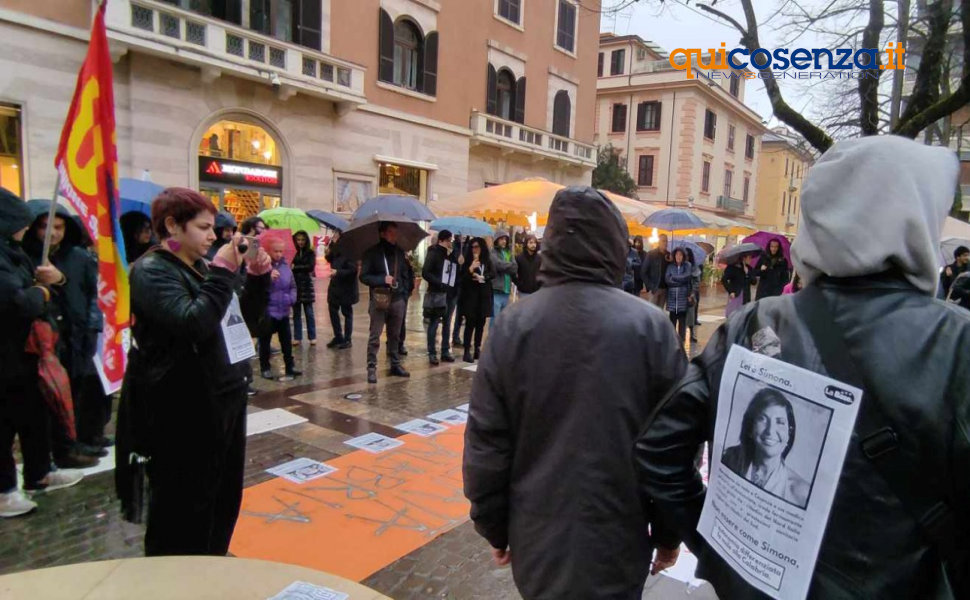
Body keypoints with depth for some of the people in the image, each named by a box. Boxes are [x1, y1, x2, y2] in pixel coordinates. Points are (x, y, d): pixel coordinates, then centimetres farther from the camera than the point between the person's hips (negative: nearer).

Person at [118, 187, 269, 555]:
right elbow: (192, 323, -30)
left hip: (222, 401, 9)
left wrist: (257, 276, 1)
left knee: (223, 500, 20)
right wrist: (223, 271, -23)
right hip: (182, 413, -9)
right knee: (183, 511, 5)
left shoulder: (199, 267, 13)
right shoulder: (151, 271, -13)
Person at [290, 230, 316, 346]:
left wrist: (295, 267, -12)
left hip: (306, 285, -1)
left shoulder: (310, 253, 1)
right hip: (294, 285, 1)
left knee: (309, 312, 3)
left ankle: (312, 337, 10)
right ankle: (297, 337, 14)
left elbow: (311, 266, -10)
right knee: (296, 313, 7)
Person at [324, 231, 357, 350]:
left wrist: (338, 272, -29)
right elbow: (331, 260, 20)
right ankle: (338, 337, 26)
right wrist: (328, 254, 0)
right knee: (332, 310, 13)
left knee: (347, 313, 4)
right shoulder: (335, 250, 5)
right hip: (335, 286, 8)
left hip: (346, 288, -8)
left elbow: (353, 270, -21)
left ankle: (347, 340, 14)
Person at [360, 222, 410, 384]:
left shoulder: (399, 252, 10)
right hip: (379, 299, -4)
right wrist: (383, 279, -18)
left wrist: (404, 292, 7)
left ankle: (395, 364, 22)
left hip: (397, 300, 4)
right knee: (375, 336, -5)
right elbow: (364, 276, -6)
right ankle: (371, 368, 0)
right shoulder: (372, 252, -3)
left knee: (394, 335, 12)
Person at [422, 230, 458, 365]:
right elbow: (425, 273, -12)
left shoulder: (453, 255, 10)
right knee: (434, 324, 0)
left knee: (447, 324, 12)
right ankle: (432, 353, 6)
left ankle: (445, 351, 21)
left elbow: (457, 273, 12)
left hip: (450, 294, 6)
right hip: (436, 294, -6)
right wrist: (439, 283, -17)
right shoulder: (434, 253, -5)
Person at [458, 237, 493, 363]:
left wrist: (482, 277, -16)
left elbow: (493, 273, 0)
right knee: (470, 323, -7)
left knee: (481, 323, 7)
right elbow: (461, 277, -7)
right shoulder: (467, 261, -1)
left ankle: (477, 349, 17)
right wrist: (470, 269, -23)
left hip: (484, 295, 4)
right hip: (470, 295, -3)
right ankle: (467, 351, -5)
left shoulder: (487, 260, 8)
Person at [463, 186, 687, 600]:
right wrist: (669, 533, 7)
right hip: (618, 540, -1)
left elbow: (485, 441, -6)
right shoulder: (651, 327, -13)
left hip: (536, 537, 2)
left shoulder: (514, 324, -9)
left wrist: (494, 528, 7)